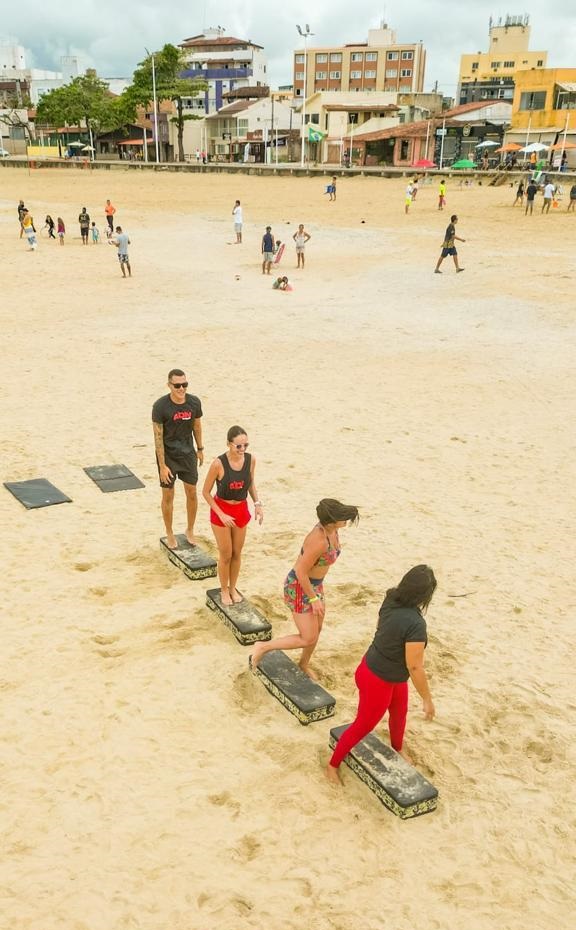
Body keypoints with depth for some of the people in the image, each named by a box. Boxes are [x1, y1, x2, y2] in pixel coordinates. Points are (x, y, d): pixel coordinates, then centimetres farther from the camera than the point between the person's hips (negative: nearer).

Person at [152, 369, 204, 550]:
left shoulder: (194, 402, -9)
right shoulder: (160, 406, -20)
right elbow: (158, 437, -17)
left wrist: (200, 449, 15)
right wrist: (162, 466, -18)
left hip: (188, 453, 3)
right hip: (168, 455, -3)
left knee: (192, 493, 9)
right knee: (168, 496, 7)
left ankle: (190, 531, 28)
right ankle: (169, 534, 25)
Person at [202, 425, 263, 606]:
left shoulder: (250, 459, -12)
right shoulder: (218, 463, -25)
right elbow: (206, 492, -14)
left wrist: (257, 503, -3)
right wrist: (221, 515, -18)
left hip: (241, 509, 4)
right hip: (221, 511, -4)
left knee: (237, 552, 16)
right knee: (226, 555, 5)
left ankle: (233, 588, 36)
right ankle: (224, 590, 28)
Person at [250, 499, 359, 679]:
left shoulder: (331, 530, -8)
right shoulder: (319, 541, -36)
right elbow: (301, 572, -29)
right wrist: (314, 599, -19)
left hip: (314, 583, 9)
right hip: (299, 588, -9)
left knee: (317, 629, 21)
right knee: (309, 639, -2)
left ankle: (304, 664, 45)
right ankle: (263, 647, 13)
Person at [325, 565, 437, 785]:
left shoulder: (391, 600, -14)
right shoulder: (415, 624, -37)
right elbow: (415, 667, -28)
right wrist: (427, 699, -14)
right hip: (378, 681, -8)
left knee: (399, 713, 31)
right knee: (363, 726, 15)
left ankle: (397, 749, 59)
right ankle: (333, 765, 36)